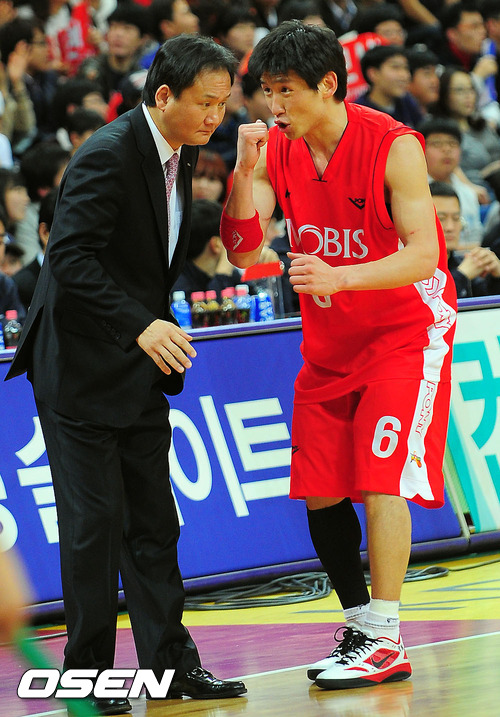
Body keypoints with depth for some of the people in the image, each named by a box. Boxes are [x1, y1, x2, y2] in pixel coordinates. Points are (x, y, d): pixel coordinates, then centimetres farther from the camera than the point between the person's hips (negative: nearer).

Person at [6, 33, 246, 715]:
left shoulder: (179, 156, 7)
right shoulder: (108, 156, -19)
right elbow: (70, 258, -27)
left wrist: (159, 328, 14)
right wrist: (141, 326, -34)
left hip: (140, 370, 8)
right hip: (81, 369, -8)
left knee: (153, 522, 8)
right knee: (95, 519, -4)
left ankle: (171, 662, 12)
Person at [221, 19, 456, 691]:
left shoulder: (393, 146, -20)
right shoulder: (276, 150, -4)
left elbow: (423, 257, -26)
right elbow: (243, 252, -9)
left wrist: (338, 277, -39)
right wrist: (244, 171, -23)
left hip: (406, 330, -6)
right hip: (329, 343, 6)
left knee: (380, 481, -15)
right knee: (320, 490, 4)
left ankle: (386, 643, -10)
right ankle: (360, 626, 19)